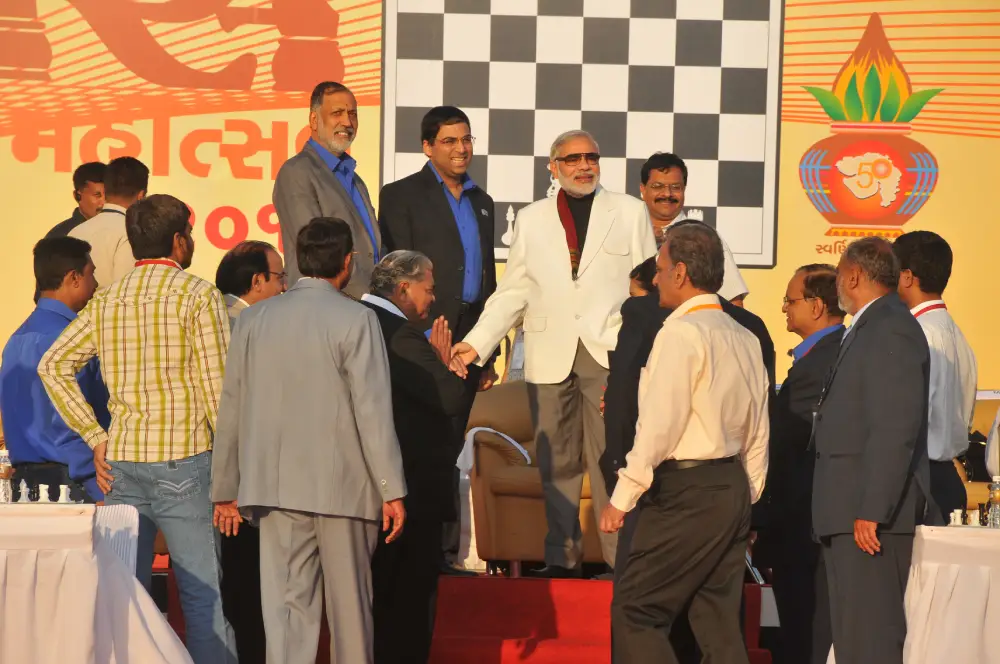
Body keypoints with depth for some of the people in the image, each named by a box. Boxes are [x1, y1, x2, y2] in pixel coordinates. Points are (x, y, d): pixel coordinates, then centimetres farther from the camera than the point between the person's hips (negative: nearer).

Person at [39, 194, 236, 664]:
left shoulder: (106, 300, 10)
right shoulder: (198, 295, -6)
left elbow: (53, 365, 5)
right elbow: (216, 386, -10)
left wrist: (95, 437, 4)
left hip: (121, 462, 5)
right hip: (183, 464, -5)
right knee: (204, 595, -2)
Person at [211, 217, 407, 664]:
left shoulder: (254, 320, 6)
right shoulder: (356, 321, -7)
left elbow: (231, 410, 8)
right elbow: (373, 410, -10)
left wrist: (225, 490, 15)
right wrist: (392, 490, -6)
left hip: (275, 486, 3)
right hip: (342, 486, -3)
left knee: (286, 605, 2)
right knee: (349, 605, 9)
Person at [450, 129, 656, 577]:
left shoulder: (629, 212, 9)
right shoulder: (531, 220, 14)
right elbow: (512, 293, 12)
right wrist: (476, 343, 1)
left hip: (610, 353, -2)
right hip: (550, 356, 2)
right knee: (557, 461, 4)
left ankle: (620, 555, -4)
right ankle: (561, 556, 11)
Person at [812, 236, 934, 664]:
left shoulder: (891, 330, -12)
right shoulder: (870, 329, 19)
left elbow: (896, 429, -20)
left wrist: (871, 512, -23)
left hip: (870, 516, -10)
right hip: (850, 514, 10)